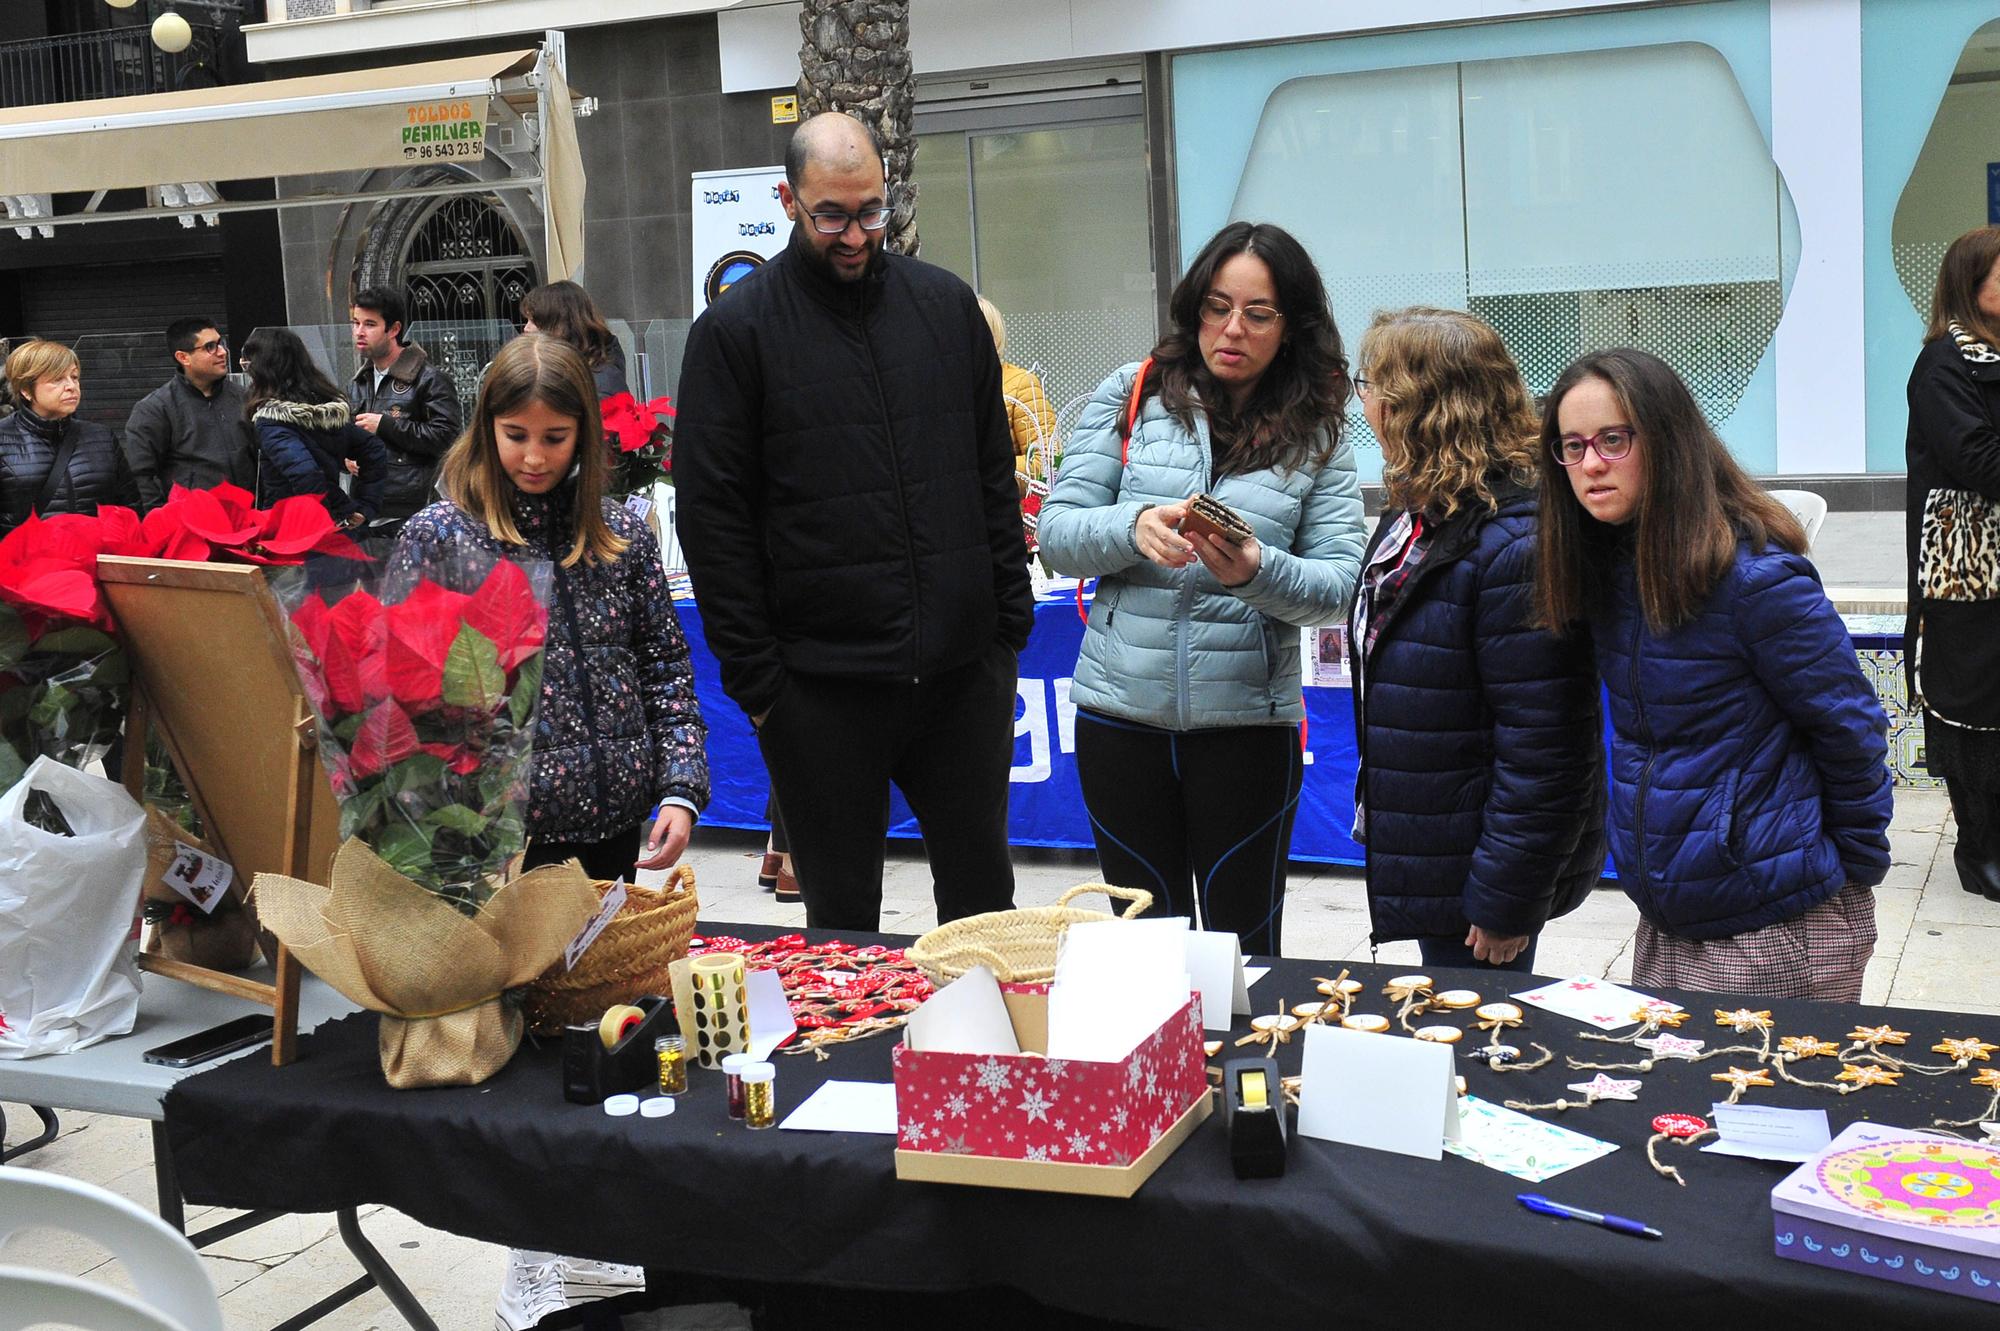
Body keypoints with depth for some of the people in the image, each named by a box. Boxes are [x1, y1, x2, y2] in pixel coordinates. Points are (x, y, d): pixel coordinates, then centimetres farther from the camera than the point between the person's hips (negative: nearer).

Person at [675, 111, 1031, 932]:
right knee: (842, 922, 10)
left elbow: (995, 473, 12)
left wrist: (1010, 624, 6)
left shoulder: (946, 305, 8)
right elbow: (711, 518, -4)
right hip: (822, 686, -3)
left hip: (965, 671, 3)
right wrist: (755, 678, -8)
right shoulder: (736, 330, -2)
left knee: (982, 895, 14)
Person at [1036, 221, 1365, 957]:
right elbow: (1056, 534, -2)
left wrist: (1257, 572, -24)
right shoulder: (1130, 396, 3)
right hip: (1121, 711, 1)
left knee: (1243, 944, 8)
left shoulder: (1317, 437, 3)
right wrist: (1134, 529, -21)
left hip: (1248, 722, -1)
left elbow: (1337, 586, -4)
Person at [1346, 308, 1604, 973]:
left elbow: (1542, 749, -25)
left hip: (1478, 875, -9)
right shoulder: (1412, 521, 7)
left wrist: (1506, 903, -22)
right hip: (1427, 866, 9)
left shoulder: (1514, 549, -25)